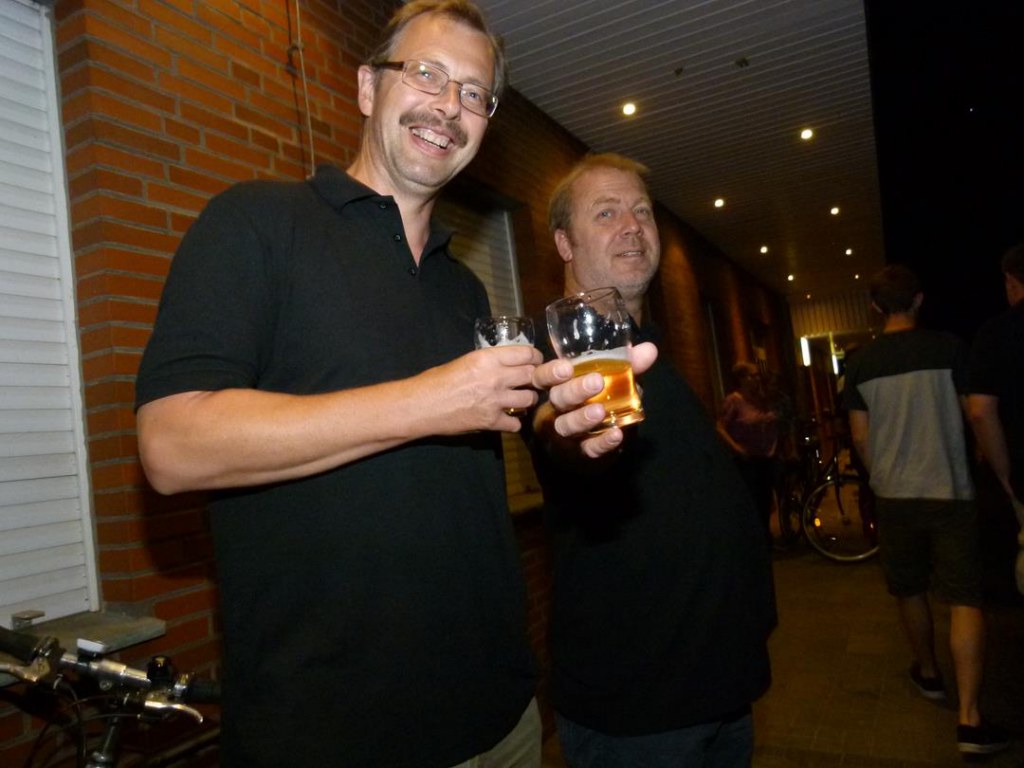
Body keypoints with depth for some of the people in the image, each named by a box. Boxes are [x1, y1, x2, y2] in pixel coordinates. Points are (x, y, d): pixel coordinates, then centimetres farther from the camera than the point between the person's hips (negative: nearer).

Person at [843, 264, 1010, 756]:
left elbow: (860, 437, 2)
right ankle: (969, 719, -6)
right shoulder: (947, 348, -5)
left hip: (893, 494, 2)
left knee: (909, 590, 18)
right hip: (949, 490, -2)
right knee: (964, 600, -1)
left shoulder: (862, 363, -1)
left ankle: (928, 673, 36)